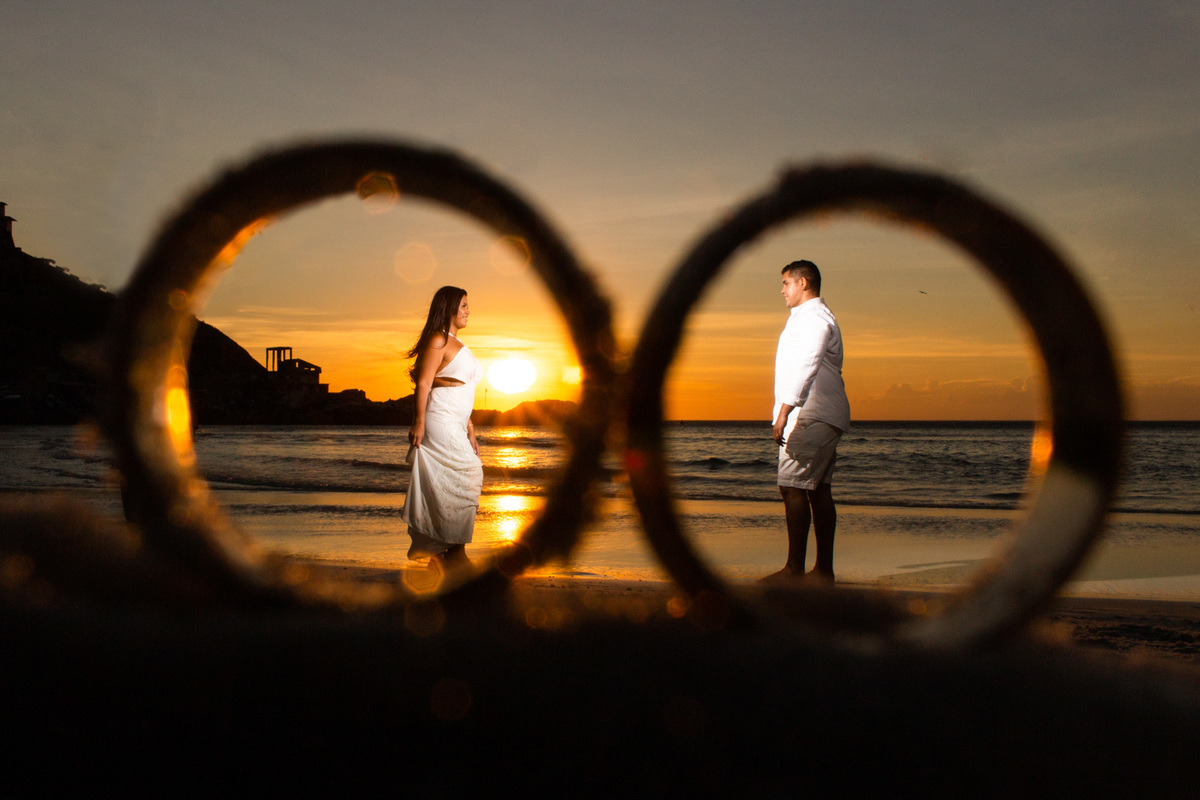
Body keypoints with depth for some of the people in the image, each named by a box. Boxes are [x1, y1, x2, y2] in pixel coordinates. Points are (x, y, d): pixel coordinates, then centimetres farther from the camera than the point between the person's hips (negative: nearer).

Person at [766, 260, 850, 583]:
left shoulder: (814, 317, -9)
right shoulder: (814, 317, 25)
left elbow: (806, 367, -20)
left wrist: (784, 411, -24)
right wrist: (786, 413, 20)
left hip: (812, 418, -11)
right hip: (821, 418, 11)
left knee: (793, 487, -13)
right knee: (819, 490, 8)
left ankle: (794, 568, -14)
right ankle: (824, 568, 9)